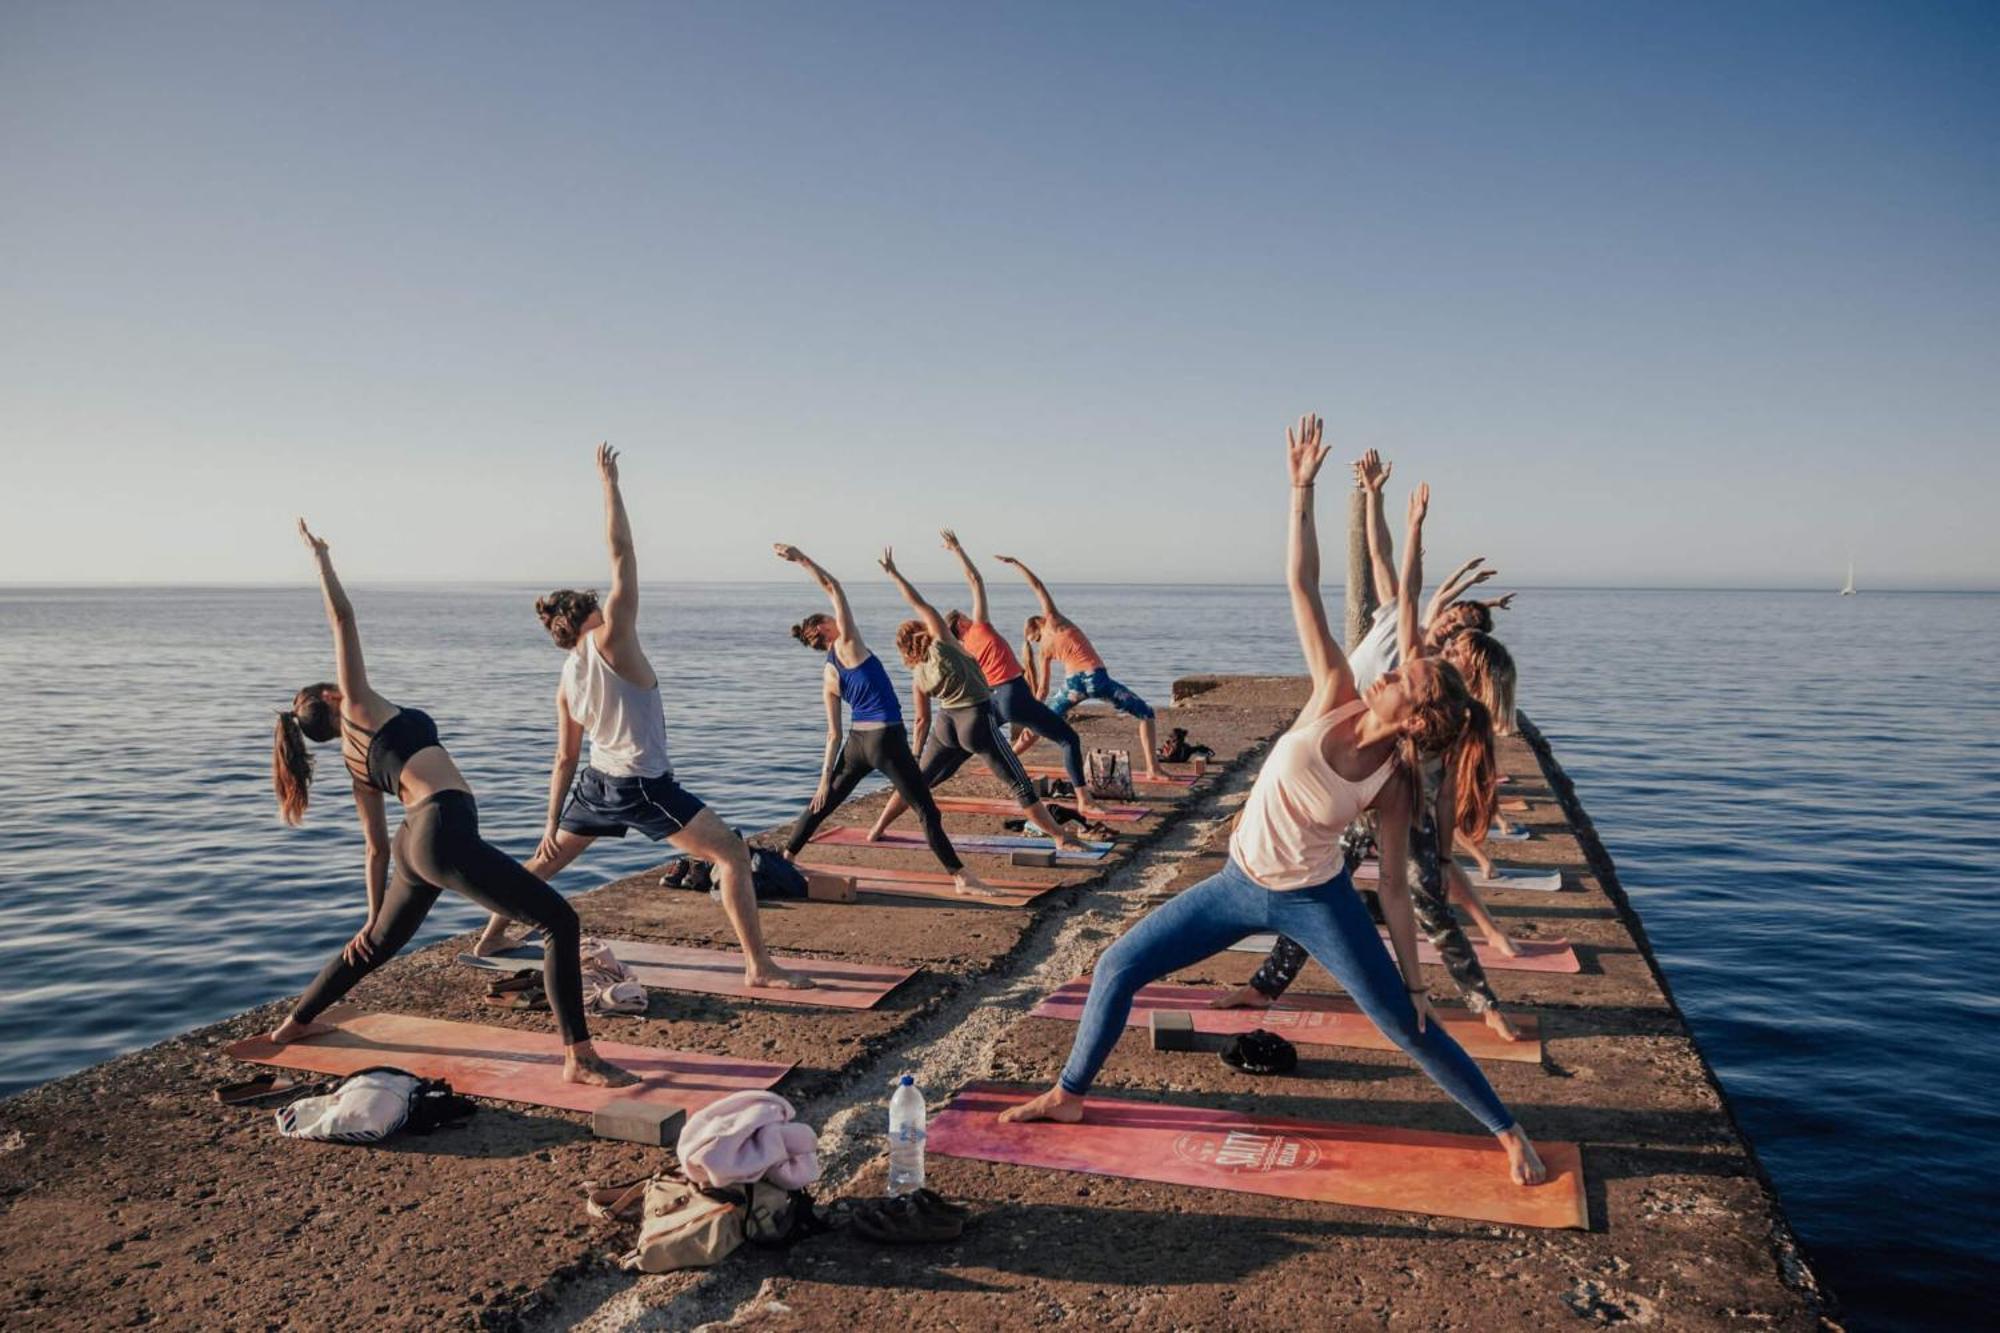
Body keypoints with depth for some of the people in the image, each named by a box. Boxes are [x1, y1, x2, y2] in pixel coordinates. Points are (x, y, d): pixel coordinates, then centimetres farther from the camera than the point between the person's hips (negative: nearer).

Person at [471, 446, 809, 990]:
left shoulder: (566, 679, 8)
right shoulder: (610, 638, -11)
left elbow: (565, 758, 10)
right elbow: (621, 555, -11)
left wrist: (552, 823, 15)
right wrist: (610, 483, -4)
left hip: (597, 782, 8)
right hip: (643, 785, -8)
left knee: (547, 859, 30)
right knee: (732, 853, -7)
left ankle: (491, 936, 44)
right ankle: (759, 967, -12)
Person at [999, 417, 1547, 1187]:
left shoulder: (1394, 787, -15)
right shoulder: (1334, 698, -14)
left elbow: (1394, 887, -7)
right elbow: (1301, 584, -17)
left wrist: (1413, 980, -7)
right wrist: (1302, 489, -21)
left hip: (1316, 903, -3)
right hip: (1240, 885, 3)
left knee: (1409, 1028, 2)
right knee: (1118, 967, 3)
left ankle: (1507, 1132, 25)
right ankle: (1069, 1094, 23)